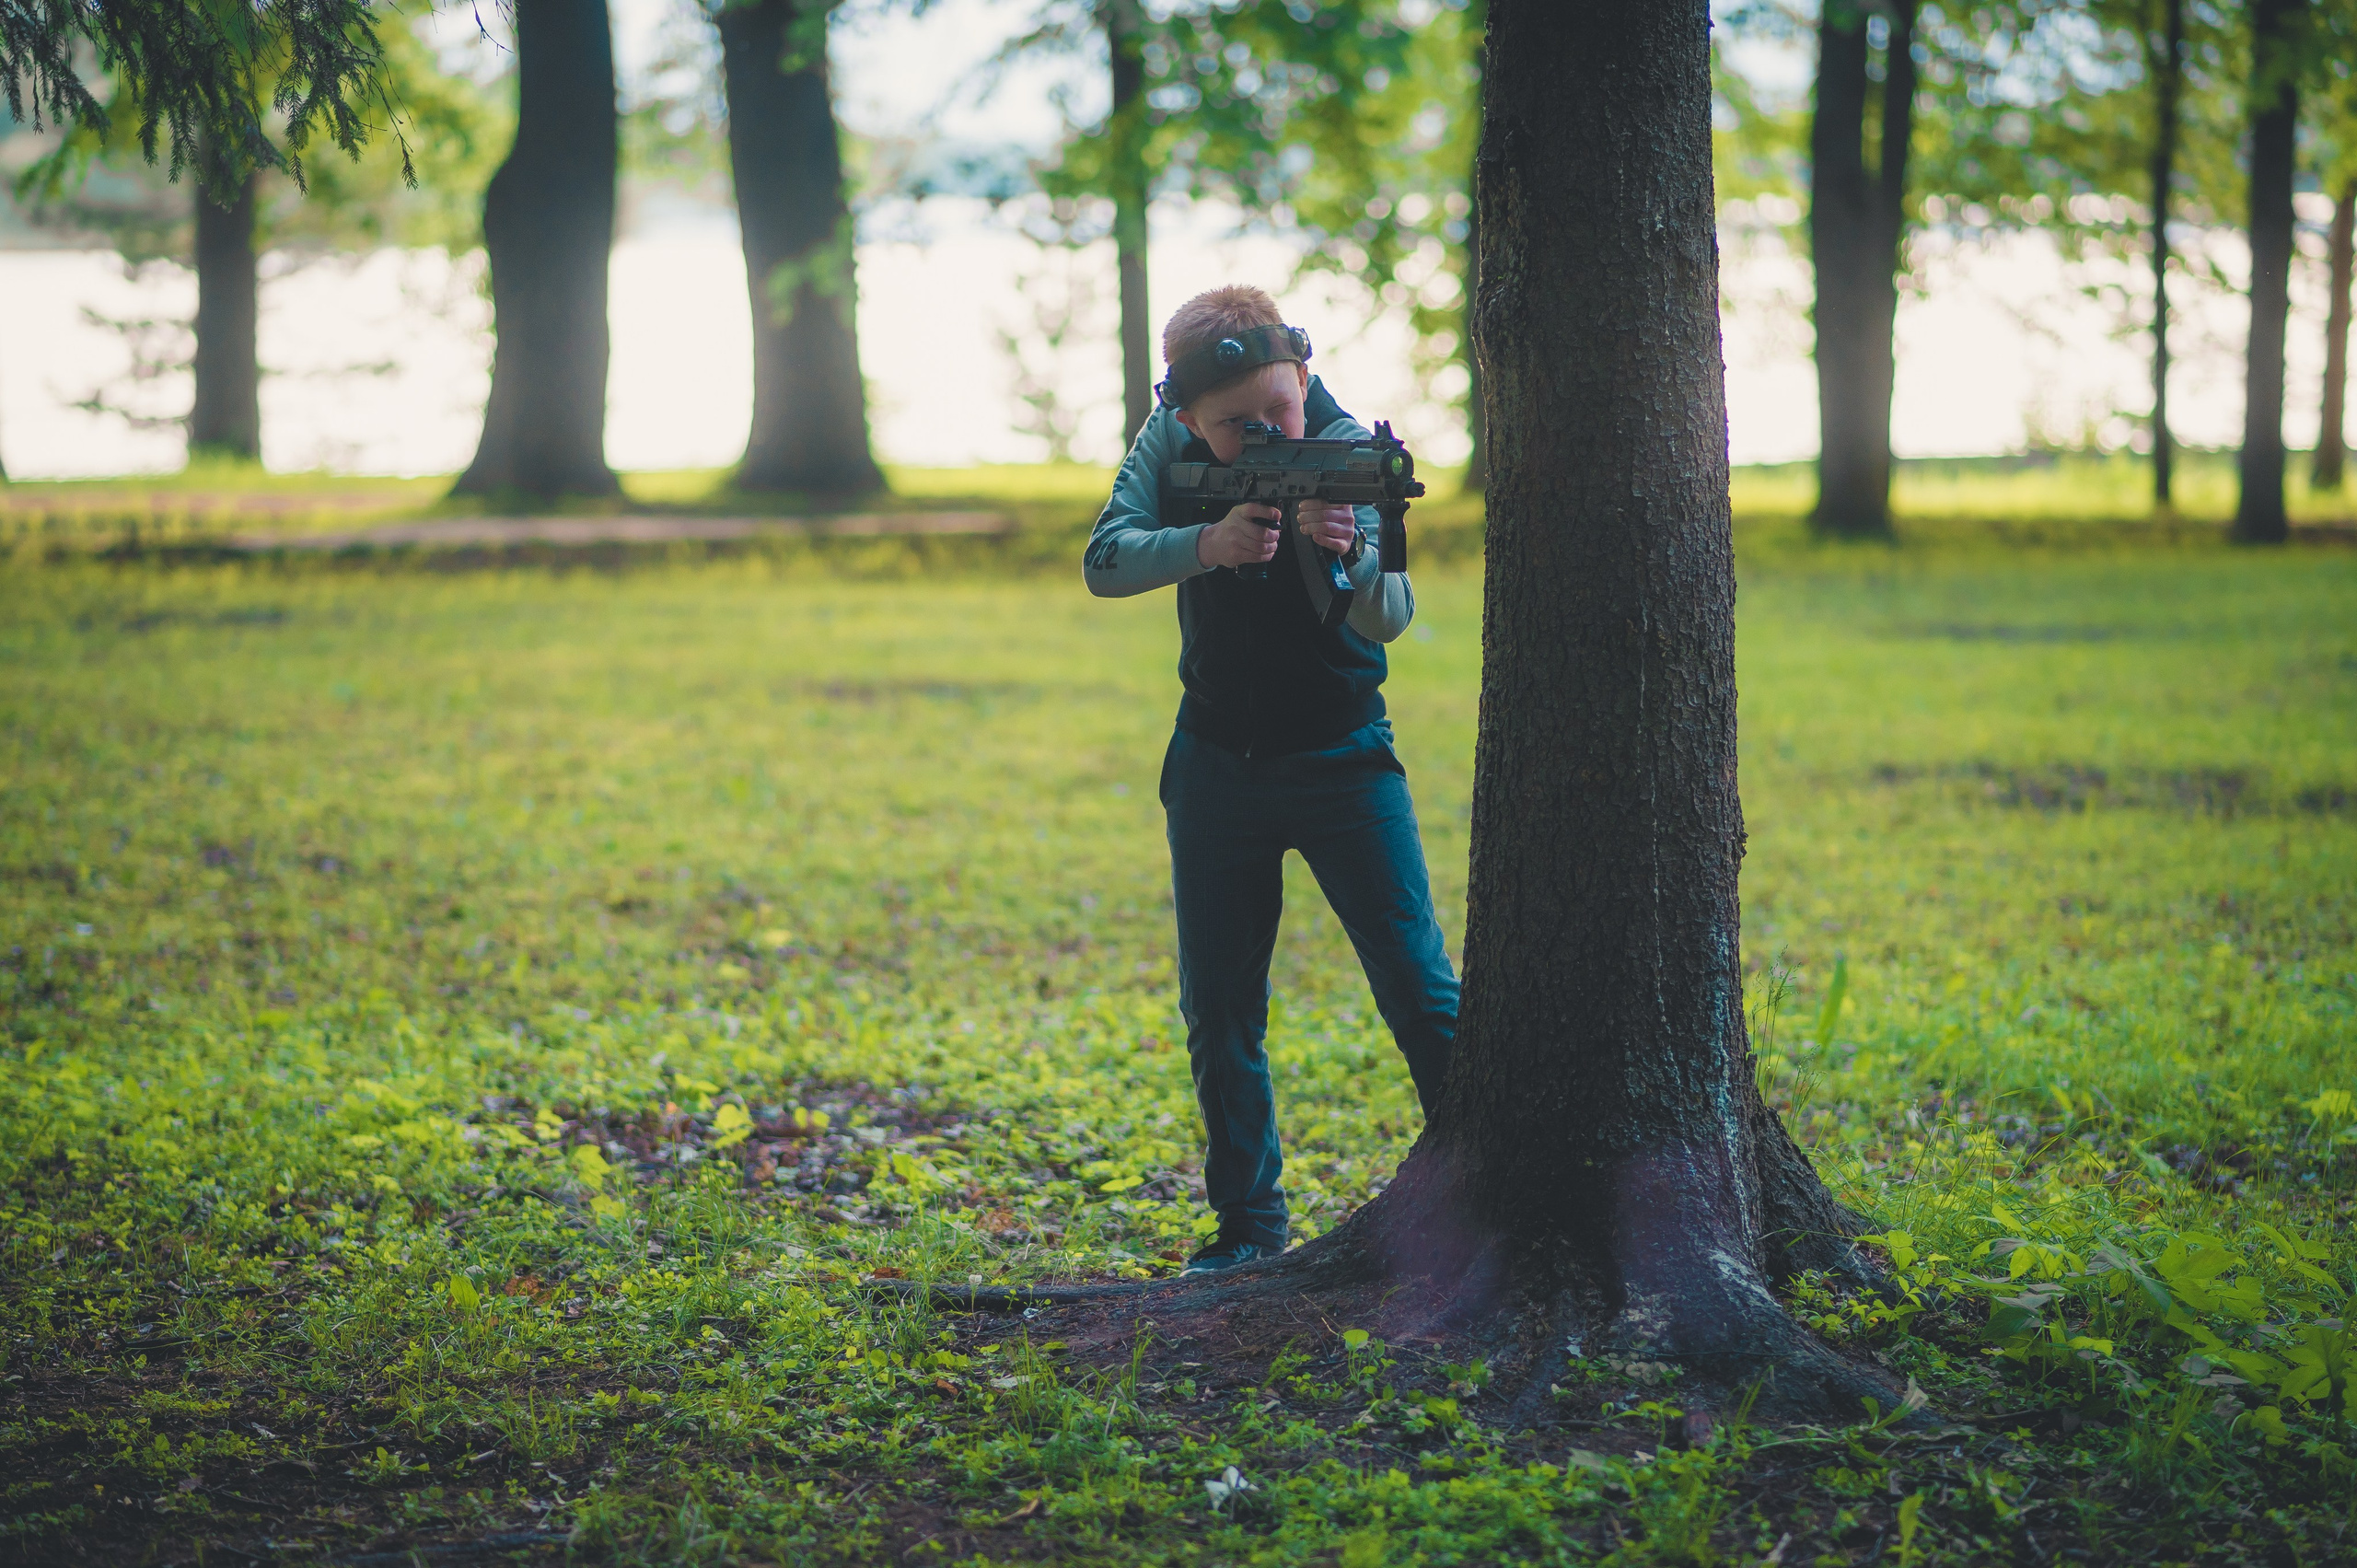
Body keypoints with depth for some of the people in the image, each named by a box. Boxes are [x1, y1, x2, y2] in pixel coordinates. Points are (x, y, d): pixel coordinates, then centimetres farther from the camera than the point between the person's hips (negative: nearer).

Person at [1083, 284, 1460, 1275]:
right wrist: (1209, 544, -34)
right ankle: (1249, 1230, 19)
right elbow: (1104, 562, -17)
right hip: (1217, 771, 3)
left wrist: (1350, 551, -51)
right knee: (1220, 1014, 7)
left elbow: (1391, 617, -29)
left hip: (1343, 764, -3)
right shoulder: (1170, 445, -6)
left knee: (1420, 994, -8)